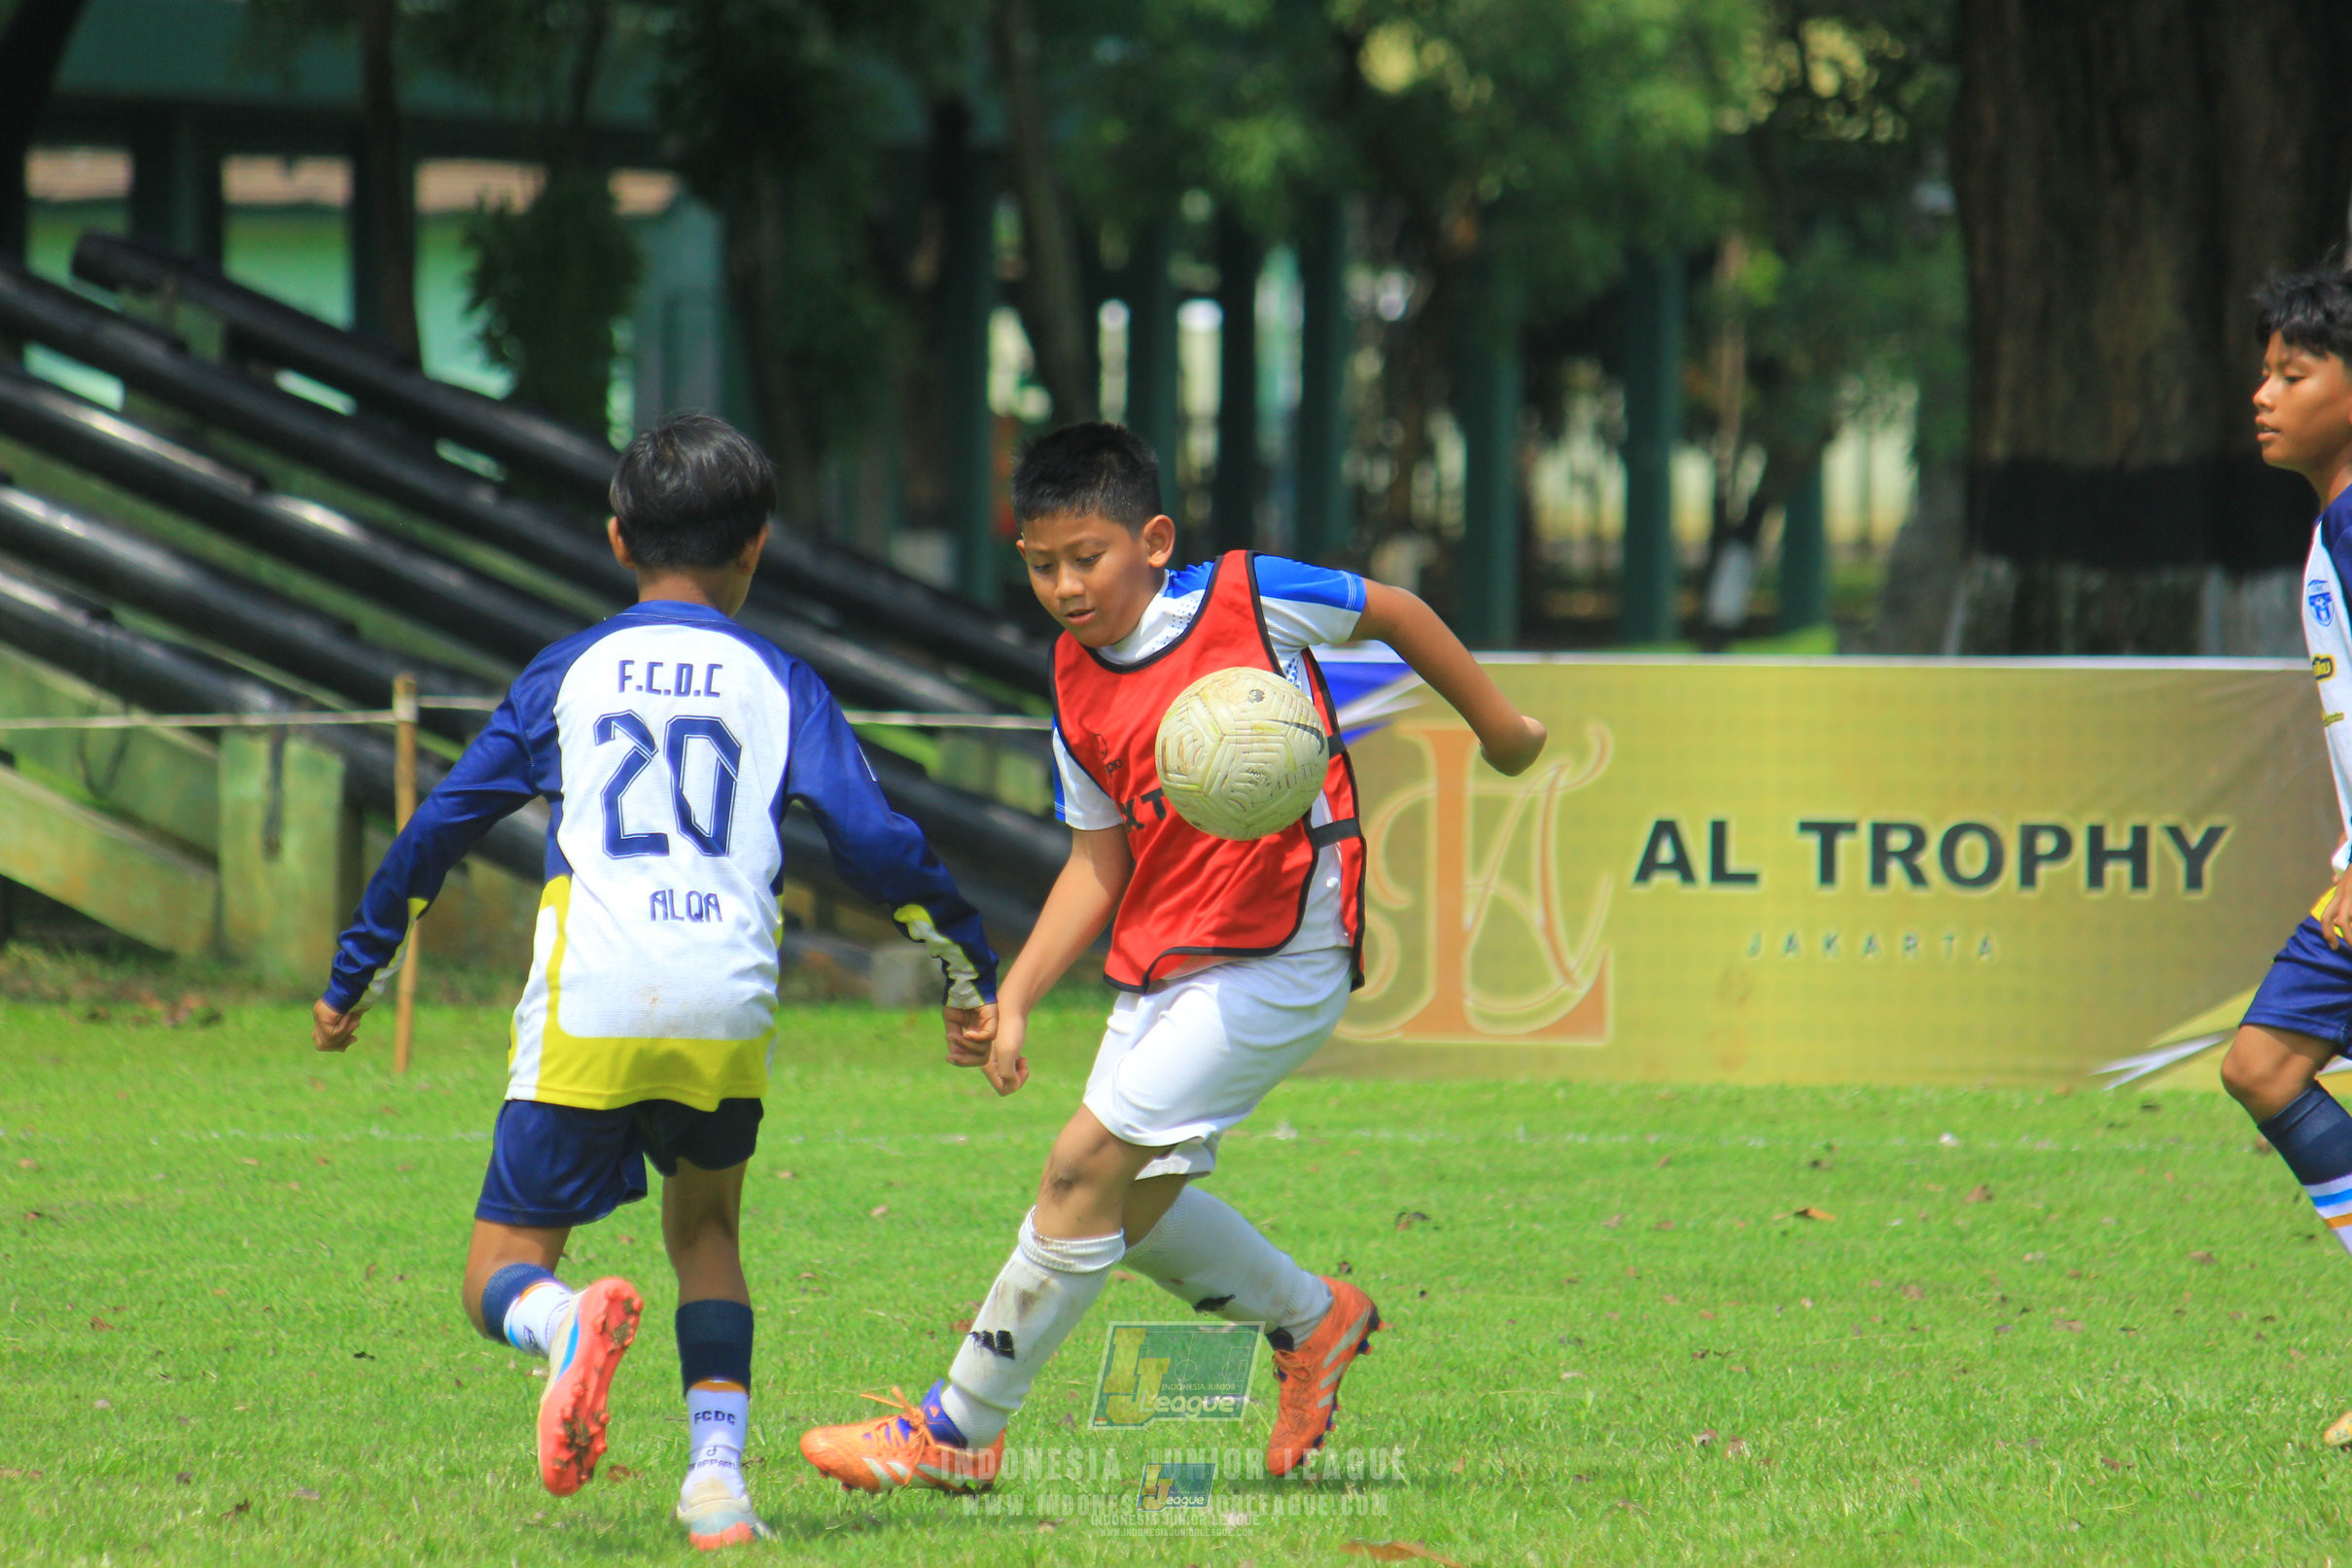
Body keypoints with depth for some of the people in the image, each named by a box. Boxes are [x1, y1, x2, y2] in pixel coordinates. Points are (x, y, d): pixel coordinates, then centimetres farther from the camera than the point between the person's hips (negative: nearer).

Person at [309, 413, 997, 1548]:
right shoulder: (777, 685, 13)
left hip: (587, 1010, -1)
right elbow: (874, 841, 6)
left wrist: (355, 975, 27)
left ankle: (566, 1320, -32)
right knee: (704, 1226, 26)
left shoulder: (569, 674, 15)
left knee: (501, 1275, 5)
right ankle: (717, 1474, 8)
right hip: (726, 1012, 1)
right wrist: (972, 974, 17)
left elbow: (439, 827, 17)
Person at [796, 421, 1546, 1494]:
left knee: (1087, 1165, -14)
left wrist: (1495, 722, 16)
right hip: (1156, 963, 7)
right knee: (1132, 1209, 11)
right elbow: (1099, 861, 11)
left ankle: (959, 1433, -7)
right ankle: (1313, 1322, 38)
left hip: (1277, 957, -7)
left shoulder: (1248, 599, -10)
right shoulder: (1078, 683, 6)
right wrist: (1014, 1000, 1)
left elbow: (1391, 612, 6)